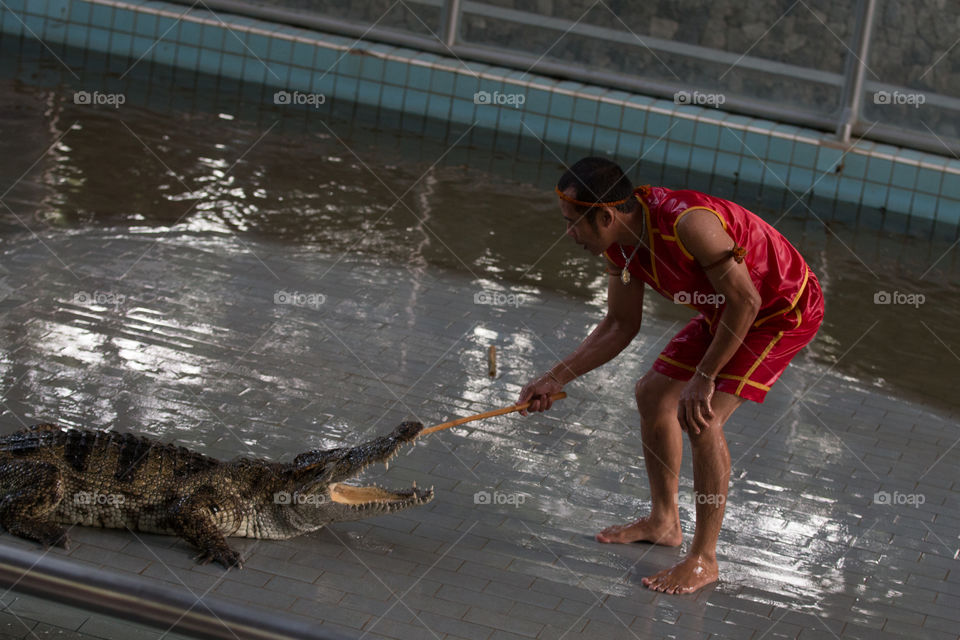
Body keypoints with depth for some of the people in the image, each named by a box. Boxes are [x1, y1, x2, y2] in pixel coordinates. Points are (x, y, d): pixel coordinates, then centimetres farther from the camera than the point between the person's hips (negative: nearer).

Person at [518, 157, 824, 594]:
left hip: (786, 310, -9)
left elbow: (745, 302, -31)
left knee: (701, 418, -19)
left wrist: (704, 377, -27)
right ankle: (664, 522, 30)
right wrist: (557, 378, -1)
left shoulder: (689, 223, -37)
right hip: (725, 310, 9)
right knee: (653, 395, 12)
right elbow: (620, 325, 5)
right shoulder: (619, 245, -8)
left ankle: (704, 559, -6)